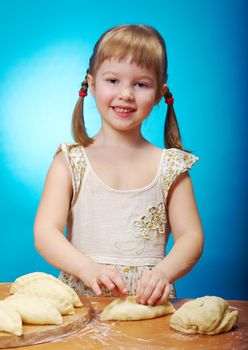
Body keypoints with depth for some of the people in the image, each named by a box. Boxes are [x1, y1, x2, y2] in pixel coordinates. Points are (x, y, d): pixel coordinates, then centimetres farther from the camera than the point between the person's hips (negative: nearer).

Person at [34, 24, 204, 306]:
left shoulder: (171, 166, 8)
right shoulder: (70, 162, 5)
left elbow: (191, 237, 3)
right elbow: (45, 232, -4)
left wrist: (163, 272, -18)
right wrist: (88, 268, -23)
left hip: (148, 302, 1)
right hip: (79, 298, 0)